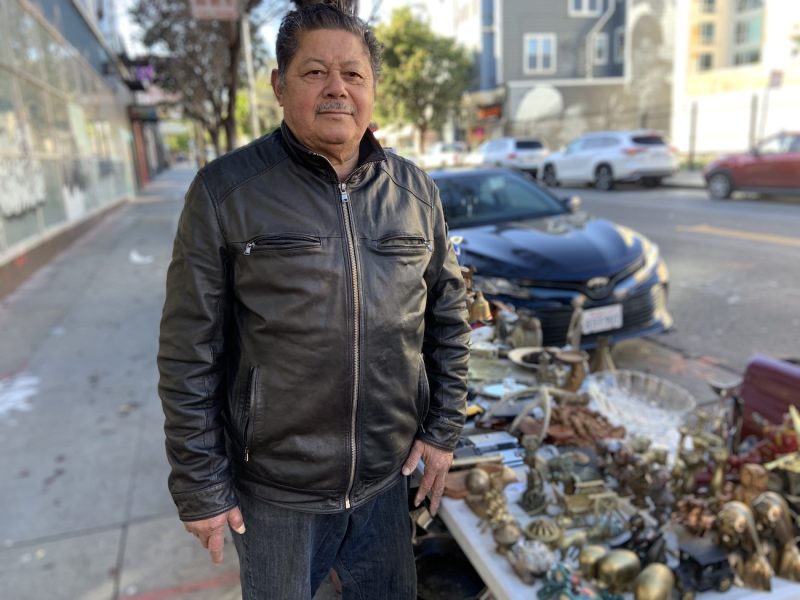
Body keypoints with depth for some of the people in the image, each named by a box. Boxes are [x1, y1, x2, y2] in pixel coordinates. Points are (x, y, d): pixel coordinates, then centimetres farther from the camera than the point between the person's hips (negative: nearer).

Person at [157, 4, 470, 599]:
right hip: (275, 490, -2)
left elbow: (449, 316, 6)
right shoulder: (225, 191, -12)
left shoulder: (416, 190, -1)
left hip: (388, 476, 3)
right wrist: (200, 486, -7)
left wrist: (444, 427, 5)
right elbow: (189, 354, -10)